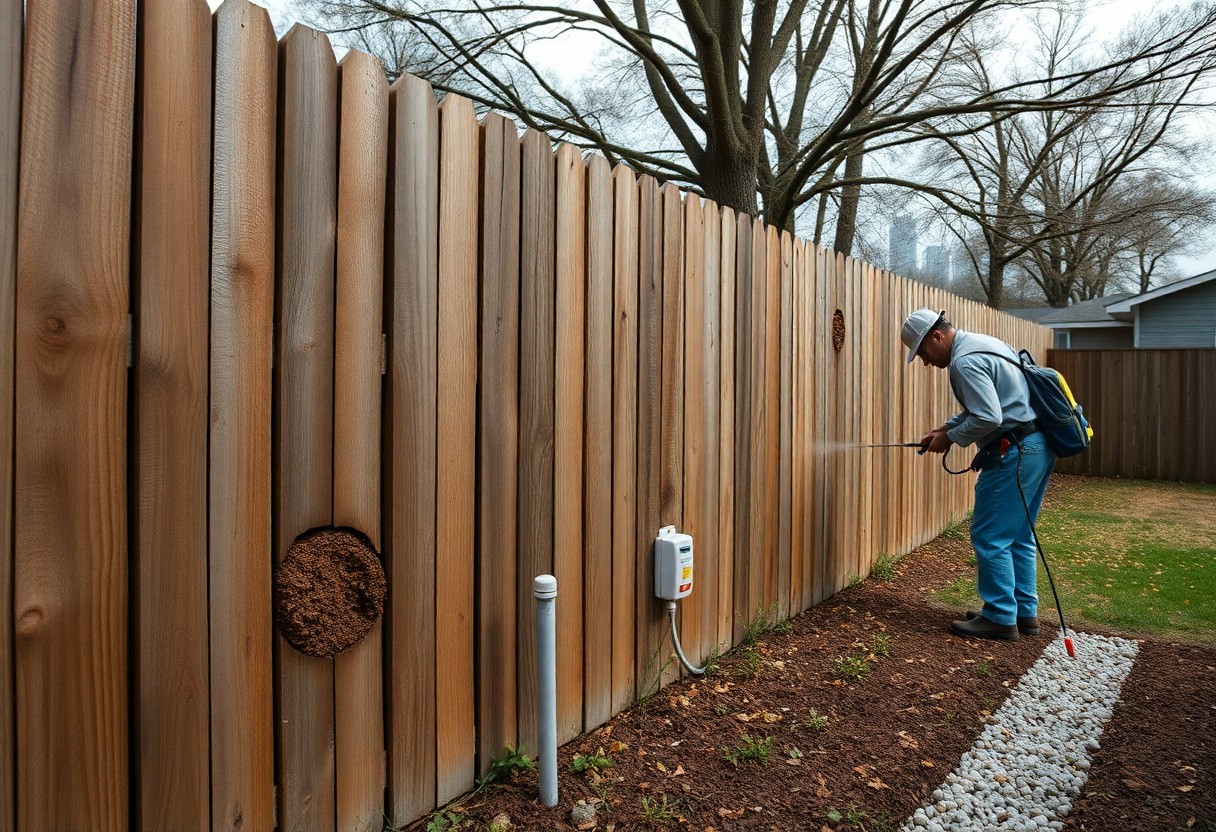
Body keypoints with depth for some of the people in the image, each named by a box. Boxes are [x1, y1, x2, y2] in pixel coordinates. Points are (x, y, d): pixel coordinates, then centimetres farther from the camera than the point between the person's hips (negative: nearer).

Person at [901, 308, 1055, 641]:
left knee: (990, 537, -1)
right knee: (1018, 535, 17)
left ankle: (1000, 617, 7)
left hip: (1014, 454, -11)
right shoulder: (983, 343, 16)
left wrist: (950, 438, -9)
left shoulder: (965, 361, -17)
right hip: (1038, 448, 11)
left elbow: (988, 418, -24)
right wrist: (946, 427, 15)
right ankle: (1026, 612, 25)